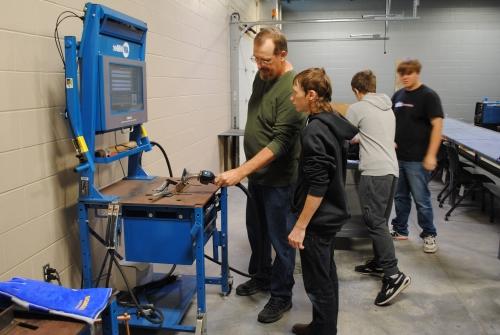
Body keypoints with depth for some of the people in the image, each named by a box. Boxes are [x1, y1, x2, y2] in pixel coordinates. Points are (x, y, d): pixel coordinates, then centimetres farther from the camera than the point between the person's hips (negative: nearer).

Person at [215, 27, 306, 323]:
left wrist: (240, 172, -30)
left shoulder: (290, 89, -23)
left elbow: (280, 143, -27)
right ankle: (261, 276, 42)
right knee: (257, 231, 21)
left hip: (279, 178, -8)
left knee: (281, 238, 6)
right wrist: (246, 172, 15)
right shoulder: (262, 76, 5)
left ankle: (282, 296, 24)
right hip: (257, 173, 8)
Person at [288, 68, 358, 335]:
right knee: (326, 275, 21)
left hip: (318, 219, -10)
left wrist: (300, 226, -22)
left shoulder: (314, 131, -23)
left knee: (317, 282, 4)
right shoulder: (333, 121, 4)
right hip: (331, 214, 10)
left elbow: (317, 186, -26)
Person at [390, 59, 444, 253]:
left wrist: (431, 155, -19)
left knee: (421, 199, 1)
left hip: (417, 159, -6)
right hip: (397, 157, 6)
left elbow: (437, 126, -13)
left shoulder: (428, 96, -9)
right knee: (400, 196, 15)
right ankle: (400, 230, 28)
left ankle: (429, 235, 16)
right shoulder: (397, 96, 10)